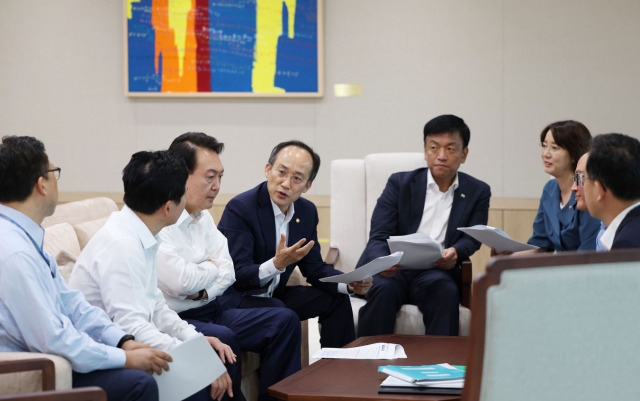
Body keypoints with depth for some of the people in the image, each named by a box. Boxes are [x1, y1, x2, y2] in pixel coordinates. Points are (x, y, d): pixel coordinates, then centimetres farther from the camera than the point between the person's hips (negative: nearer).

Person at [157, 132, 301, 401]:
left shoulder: (203, 216, 10)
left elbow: (228, 273, 8)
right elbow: (180, 282, -25)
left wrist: (202, 291, -14)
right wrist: (211, 269, -4)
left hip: (213, 309, 9)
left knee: (284, 321, 0)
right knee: (222, 339, -34)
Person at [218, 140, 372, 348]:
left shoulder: (307, 212, 2)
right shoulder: (240, 208, -21)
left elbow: (314, 268, 9)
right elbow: (236, 277, -26)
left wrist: (350, 284, -10)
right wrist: (276, 264, -42)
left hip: (273, 296, 8)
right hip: (236, 298, -8)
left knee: (336, 299, 3)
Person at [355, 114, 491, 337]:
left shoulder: (477, 192, 12)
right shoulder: (399, 183, 7)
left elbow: (473, 237, 3)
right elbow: (378, 237, -2)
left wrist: (456, 252, -24)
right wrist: (382, 262, -27)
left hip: (435, 271, 0)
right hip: (393, 269, 0)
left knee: (446, 292, -33)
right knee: (382, 289, -33)